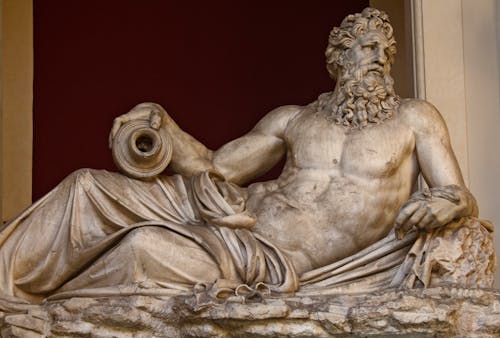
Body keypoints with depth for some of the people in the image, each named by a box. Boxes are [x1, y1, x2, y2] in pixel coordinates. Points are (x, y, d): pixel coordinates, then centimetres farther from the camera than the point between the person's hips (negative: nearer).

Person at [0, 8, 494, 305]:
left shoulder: (415, 119, 5)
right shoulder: (293, 120, 14)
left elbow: (459, 195, -1)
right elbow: (215, 167, 15)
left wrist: (448, 205, -26)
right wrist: (160, 122, 0)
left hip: (275, 268, -5)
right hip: (237, 214, 5)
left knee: (147, 247, -30)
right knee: (87, 188, -9)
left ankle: (44, 306, -10)